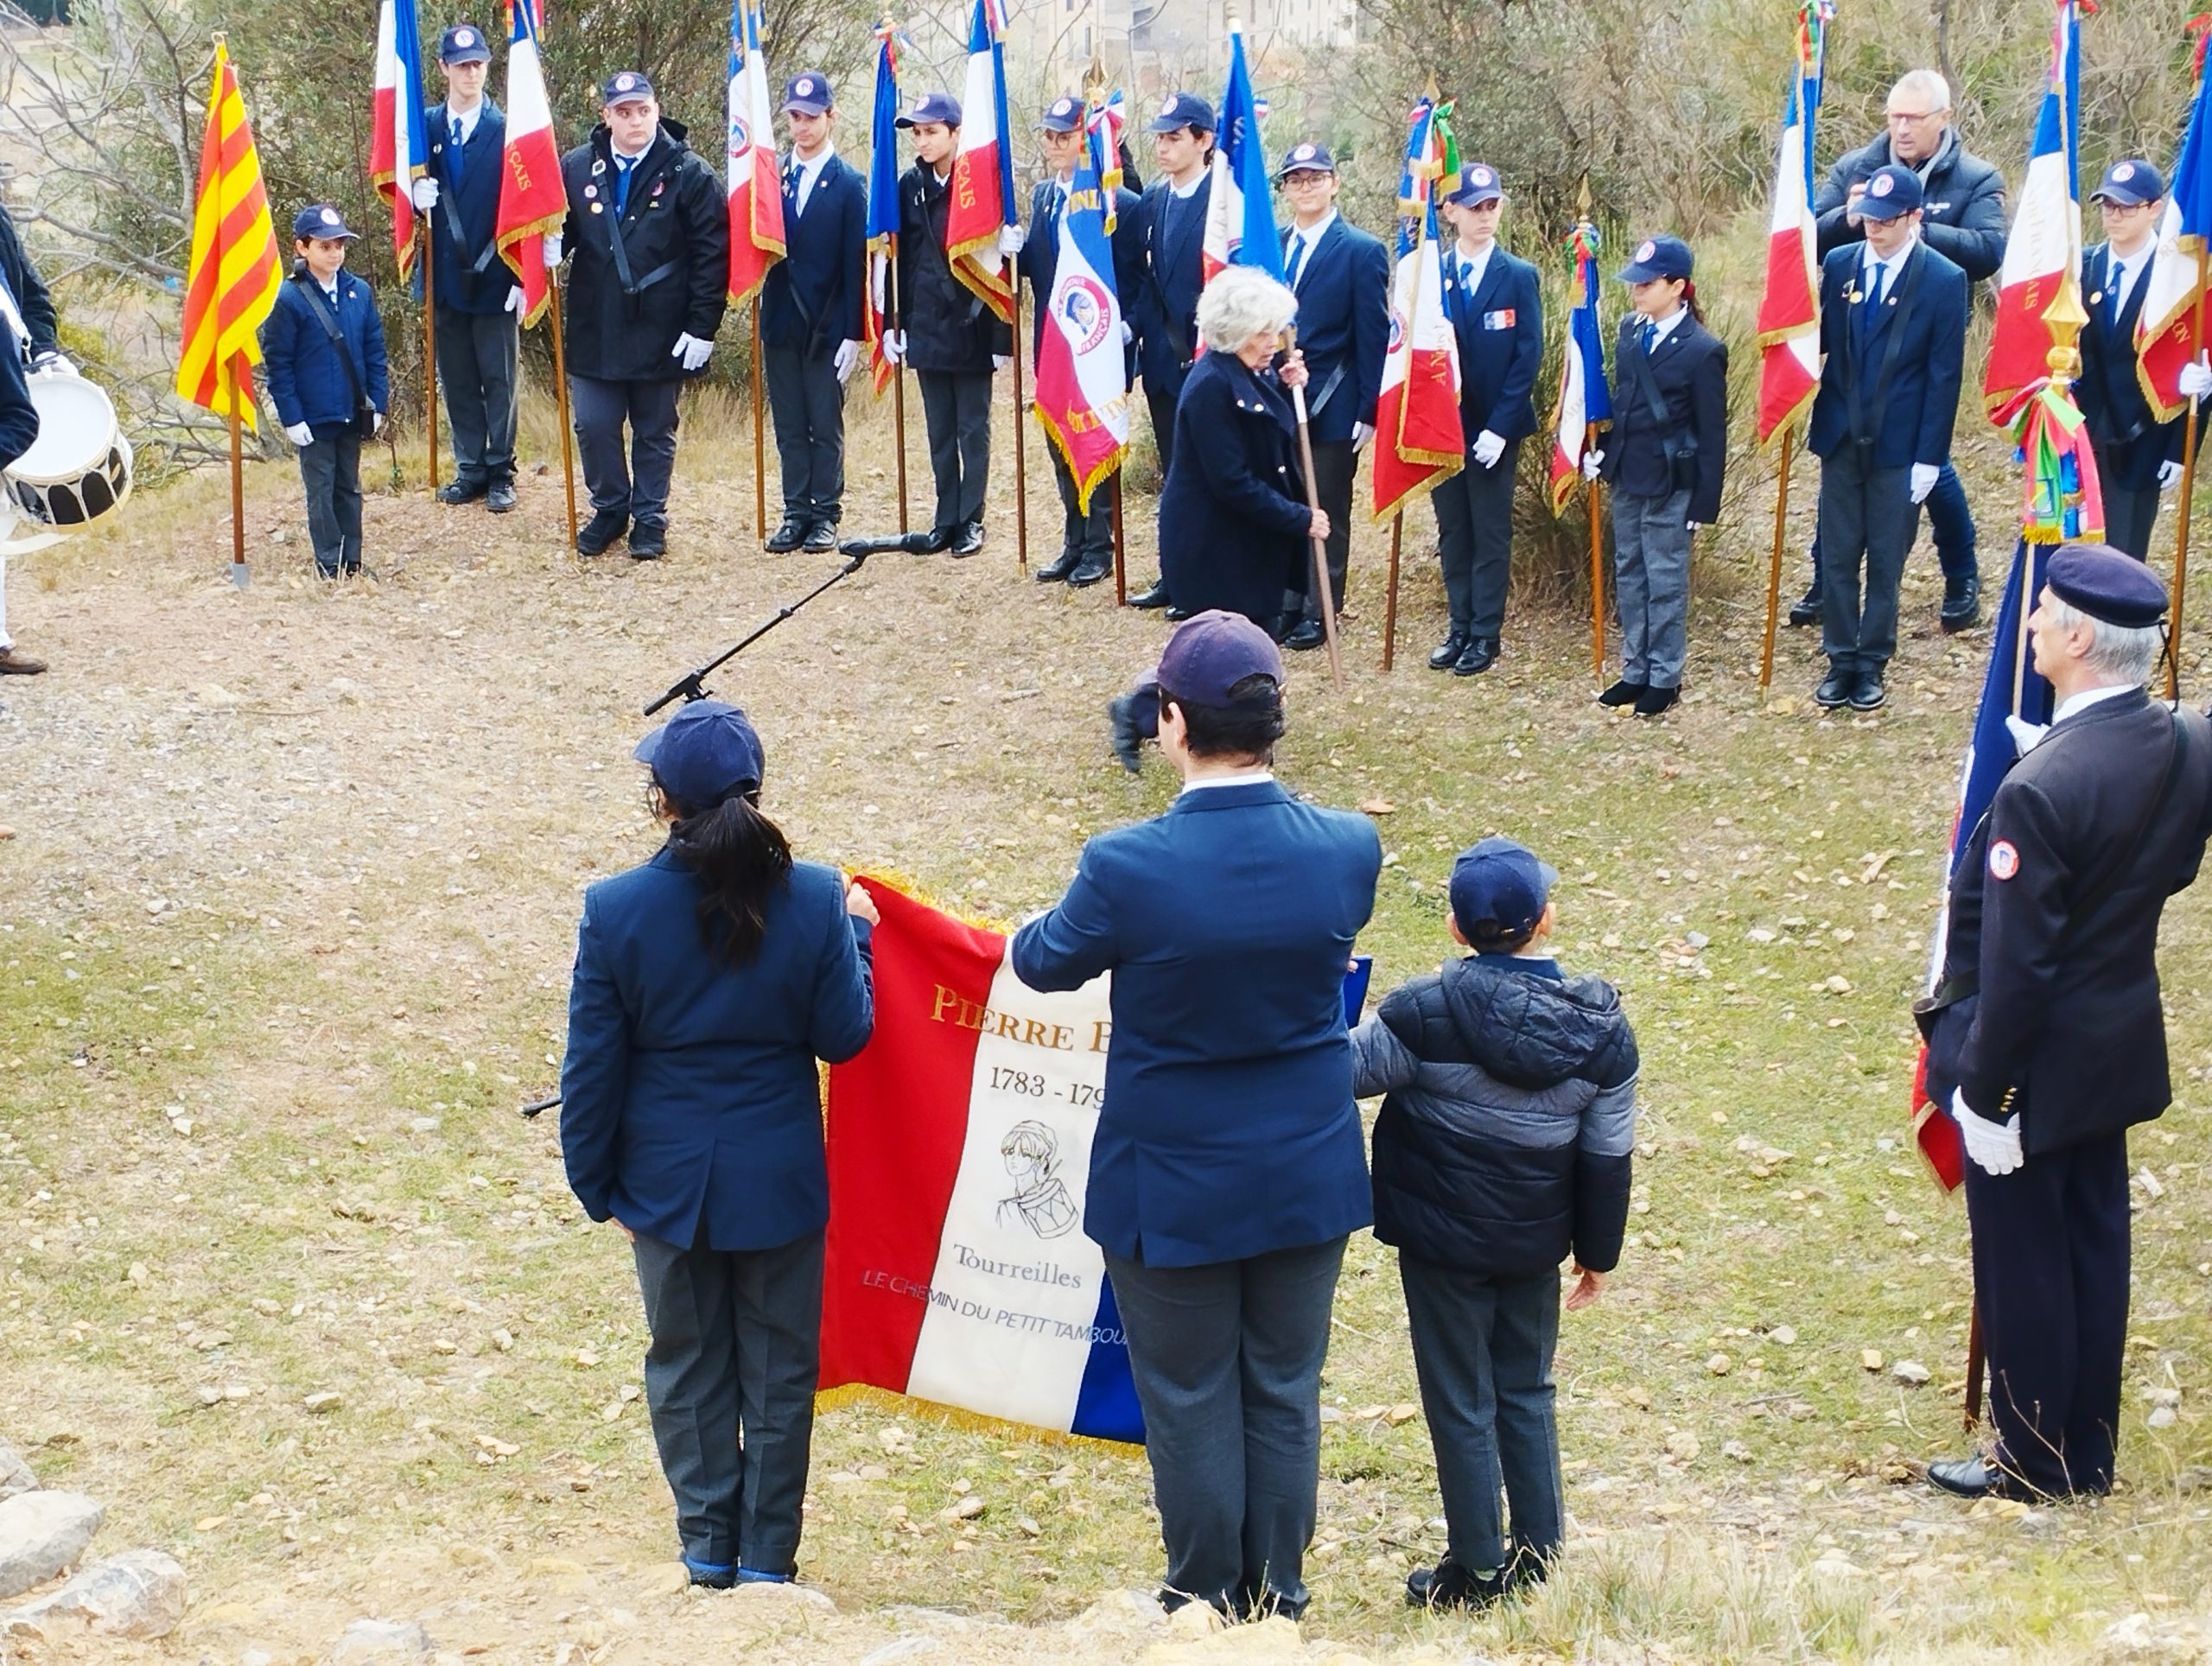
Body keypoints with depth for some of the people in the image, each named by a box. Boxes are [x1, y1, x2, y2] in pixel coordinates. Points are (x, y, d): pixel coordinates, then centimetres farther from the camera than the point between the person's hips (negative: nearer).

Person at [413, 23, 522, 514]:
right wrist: (416, 195, -11)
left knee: (498, 378, 4)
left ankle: (501, 473, 13)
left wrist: (522, 276, -13)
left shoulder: (506, 129, -8)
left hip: (495, 278, -4)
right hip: (446, 277, 4)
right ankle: (470, 469, 19)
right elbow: (409, 186, 14)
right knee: (457, 379, 10)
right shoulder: (426, 127, 4)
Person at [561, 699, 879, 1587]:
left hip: (666, 1180, 0)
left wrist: (595, 1182, 6)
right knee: (778, 1367, 14)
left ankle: (709, 1547, 25)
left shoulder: (616, 909, -14)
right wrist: (857, 933, 11)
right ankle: (766, 1556, 22)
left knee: (686, 1361, 18)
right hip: (779, 1179, 0)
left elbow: (592, 1066, -8)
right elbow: (844, 1036, -4)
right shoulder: (814, 899, -14)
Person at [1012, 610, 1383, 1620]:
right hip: (1308, 1175, 3)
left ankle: (1209, 1607, 29)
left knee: (1191, 1402, 15)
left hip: (1174, 1185, -3)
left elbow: (1044, 964, -5)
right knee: (1284, 1393, 19)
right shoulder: (1347, 850, -15)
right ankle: (1279, 1604, 32)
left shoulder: (1127, 867, -25)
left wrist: (1030, 933, 19)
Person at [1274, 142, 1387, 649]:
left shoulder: (1362, 251, -7)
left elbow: (1373, 338, -8)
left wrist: (1368, 412, -11)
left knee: (1326, 513, 4)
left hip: (1332, 409, -5)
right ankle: (1286, 605, 20)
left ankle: (1317, 615, 12)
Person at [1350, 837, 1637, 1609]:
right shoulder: (1602, 1027, -7)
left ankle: (1475, 1570, 17)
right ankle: (1540, 1554, 25)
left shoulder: (1427, 1012, -20)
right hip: (1536, 1243, 4)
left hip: (1442, 1238, -3)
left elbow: (1348, 1069, -10)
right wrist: (1598, 1250, 12)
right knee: (1526, 1392, 20)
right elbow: (1607, 1155, 0)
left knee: (1461, 1402, 8)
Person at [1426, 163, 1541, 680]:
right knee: (1452, 531, 10)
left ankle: (1486, 635, 10)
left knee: (1491, 533, 4)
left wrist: (1500, 426, -14)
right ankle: (1460, 627, 19)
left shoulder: (1519, 276, -4)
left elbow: (1528, 356, -7)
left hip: (1495, 428, -3)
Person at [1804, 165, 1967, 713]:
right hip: (1840, 436, 3)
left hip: (1899, 444, -3)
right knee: (1837, 555, 8)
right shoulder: (1840, 265, 2)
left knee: (1885, 560, 7)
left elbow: (1944, 375, -8)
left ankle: (1872, 663, 18)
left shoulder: (1944, 280, -8)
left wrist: (1929, 458, -10)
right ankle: (1841, 660, 19)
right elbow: (1821, 339, 8)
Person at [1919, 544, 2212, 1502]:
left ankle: (2036, 1470, 23)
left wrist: (1981, 1090, -17)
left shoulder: (2041, 790, -29)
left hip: (2035, 1064, -8)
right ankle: (2089, 1458, 32)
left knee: (2022, 1263, 9)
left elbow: (2015, 965, -24)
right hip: (2120, 1052, 8)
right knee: (2095, 1250, 19)